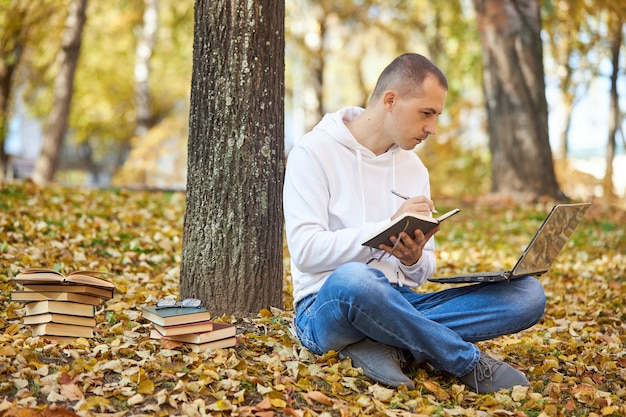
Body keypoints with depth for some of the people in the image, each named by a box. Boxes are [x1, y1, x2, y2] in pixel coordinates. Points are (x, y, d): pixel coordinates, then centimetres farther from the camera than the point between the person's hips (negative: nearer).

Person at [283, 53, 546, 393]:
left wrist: (415, 260, -10)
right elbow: (306, 251, -15)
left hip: (400, 304, 6)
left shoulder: (414, 167, 15)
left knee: (529, 294, -12)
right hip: (327, 306, -6)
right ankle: (469, 362, -21)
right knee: (353, 279, -44)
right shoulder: (314, 153, -3)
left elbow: (423, 270, 15)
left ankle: (384, 343, -24)